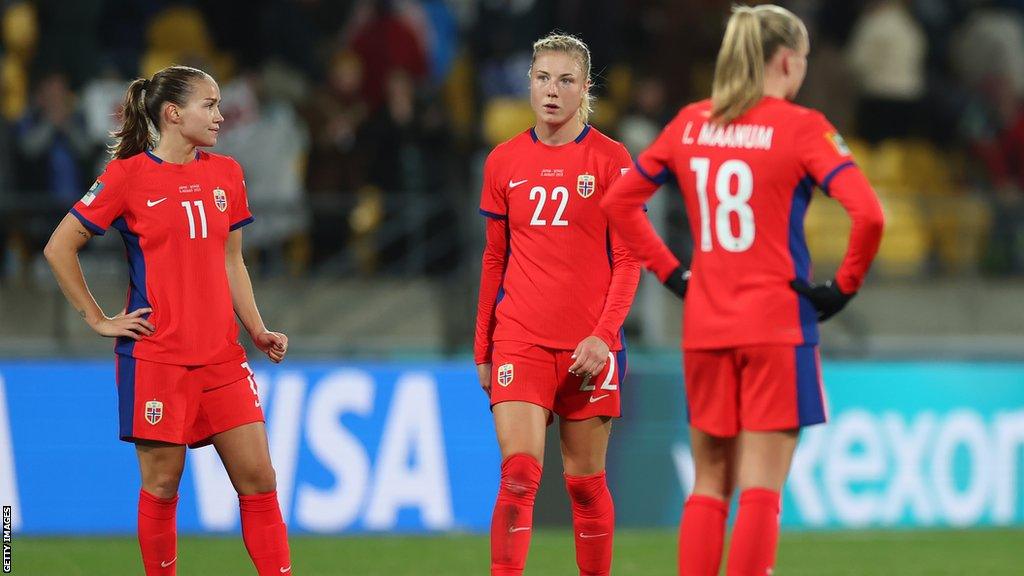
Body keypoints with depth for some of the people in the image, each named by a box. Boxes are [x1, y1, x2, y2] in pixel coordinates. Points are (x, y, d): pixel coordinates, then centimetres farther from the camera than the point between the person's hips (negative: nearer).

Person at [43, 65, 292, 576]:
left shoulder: (225, 174, 10)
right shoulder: (128, 175, -6)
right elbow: (59, 247, -2)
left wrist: (257, 331, 8)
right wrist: (97, 320, -3)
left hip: (221, 356, 5)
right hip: (155, 357, -5)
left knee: (258, 478, 0)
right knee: (162, 485, 0)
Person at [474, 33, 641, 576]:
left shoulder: (610, 159, -1)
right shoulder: (503, 161, 7)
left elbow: (627, 260, -2)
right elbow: (494, 260, 14)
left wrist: (604, 334, -13)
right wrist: (483, 347, 12)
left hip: (588, 344, -1)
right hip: (519, 341, 1)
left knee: (585, 481, 4)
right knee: (518, 476, -12)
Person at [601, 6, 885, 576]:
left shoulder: (690, 124, 8)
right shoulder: (800, 128, -7)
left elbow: (618, 201, 15)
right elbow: (868, 214, -19)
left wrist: (672, 273, 14)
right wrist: (843, 287, -6)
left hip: (705, 327, 5)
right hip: (778, 323, -5)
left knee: (710, 484, 13)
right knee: (761, 489, -3)